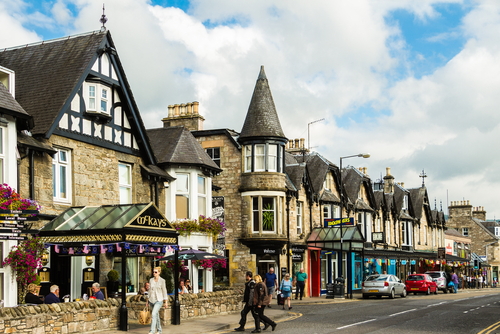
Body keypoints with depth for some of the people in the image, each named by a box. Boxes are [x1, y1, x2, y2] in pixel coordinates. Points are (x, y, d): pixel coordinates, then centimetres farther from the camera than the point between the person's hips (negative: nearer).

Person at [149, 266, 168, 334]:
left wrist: (165, 302, -1)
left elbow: (164, 291, -2)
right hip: (152, 300, 5)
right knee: (156, 315, 14)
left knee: (153, 314, -19)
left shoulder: (162, 280, -6)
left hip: (159, 300, -5)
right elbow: (150, 290, 12)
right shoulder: (151, 280, 5)